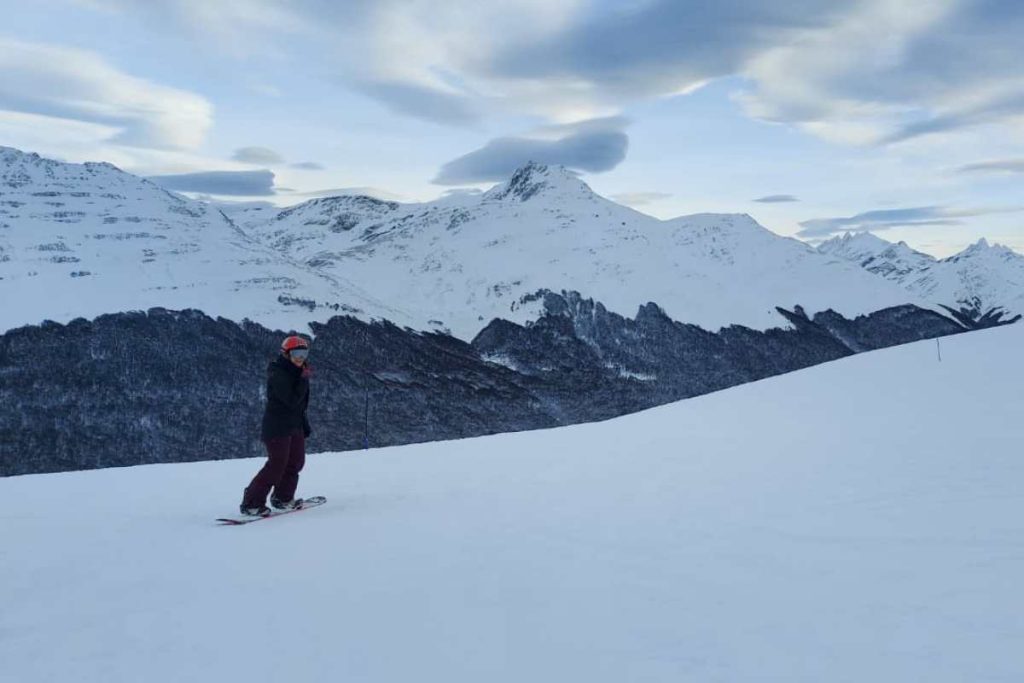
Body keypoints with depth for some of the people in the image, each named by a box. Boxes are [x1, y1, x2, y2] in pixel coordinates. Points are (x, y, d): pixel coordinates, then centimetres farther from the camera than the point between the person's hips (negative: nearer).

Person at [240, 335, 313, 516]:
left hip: (295, 426, 9)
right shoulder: (278, 375, -16)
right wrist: (304, 379, -22)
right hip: (277, 426, -9)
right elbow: (292, 400, -25)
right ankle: (251, 503, -5)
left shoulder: (297, 372, 12)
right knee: (277, 464, -12)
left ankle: (282, 497, 26)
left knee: (296, 461, 12)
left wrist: (305, 425, 21)